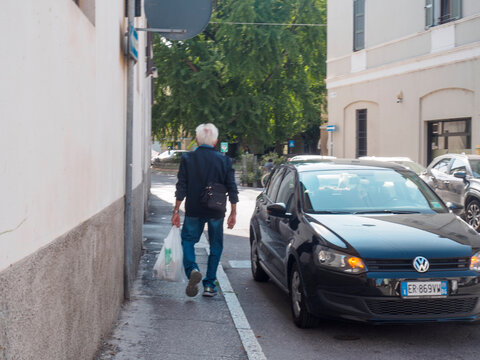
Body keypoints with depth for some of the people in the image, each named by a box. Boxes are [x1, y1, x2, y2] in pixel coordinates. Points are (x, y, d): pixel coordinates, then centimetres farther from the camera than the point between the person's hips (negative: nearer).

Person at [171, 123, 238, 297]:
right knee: (216, 246, 13)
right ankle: (209, 284, 13)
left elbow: (181, 187, -4)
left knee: (188, 240, 15)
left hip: (194, 211, -1)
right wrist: (233, 213, 8)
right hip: (216, 211, 1)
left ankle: (192, 270, -12)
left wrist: (176, 210, 2)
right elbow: (232, 188, -1)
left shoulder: (187, 158, -4)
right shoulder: (224, 160, -2)